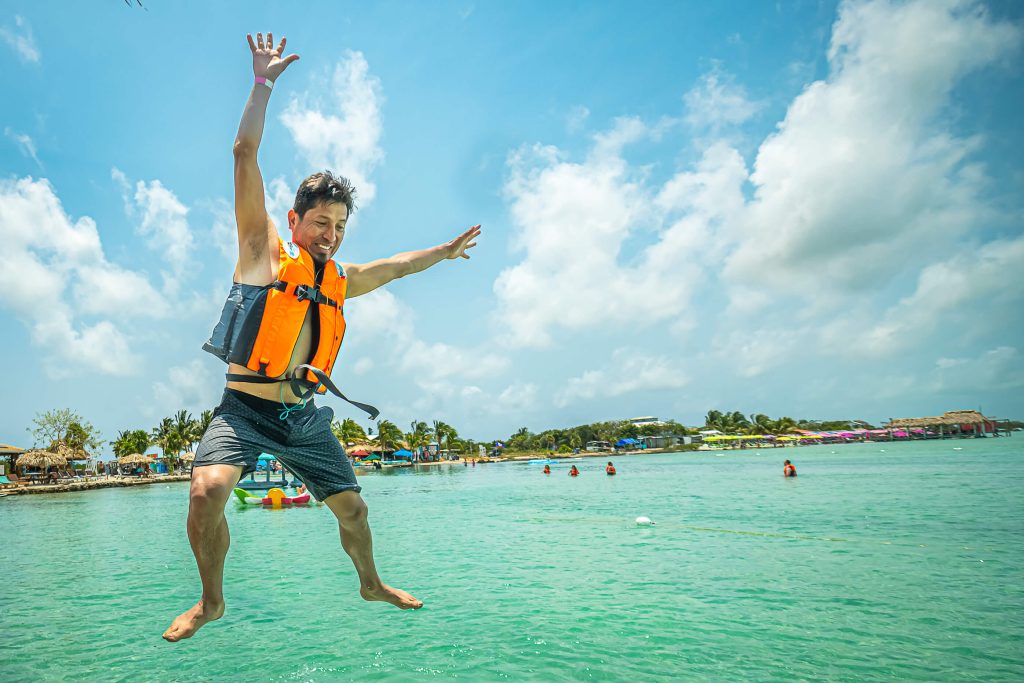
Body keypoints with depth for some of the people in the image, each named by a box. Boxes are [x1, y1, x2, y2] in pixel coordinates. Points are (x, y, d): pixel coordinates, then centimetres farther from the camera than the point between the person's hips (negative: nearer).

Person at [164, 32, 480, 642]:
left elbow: (395, 266, 28)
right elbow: (246, 155, -5)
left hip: (305, 418, 4)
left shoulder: (339, 280, 11)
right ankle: (212, 600, 2)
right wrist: (264, 82, -4)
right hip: (246, 409, -4)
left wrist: (444, 252, 32)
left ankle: (371, 584, 36)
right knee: (208, 490, -27)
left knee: (352, 509, 9)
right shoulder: (263, 250, 0)